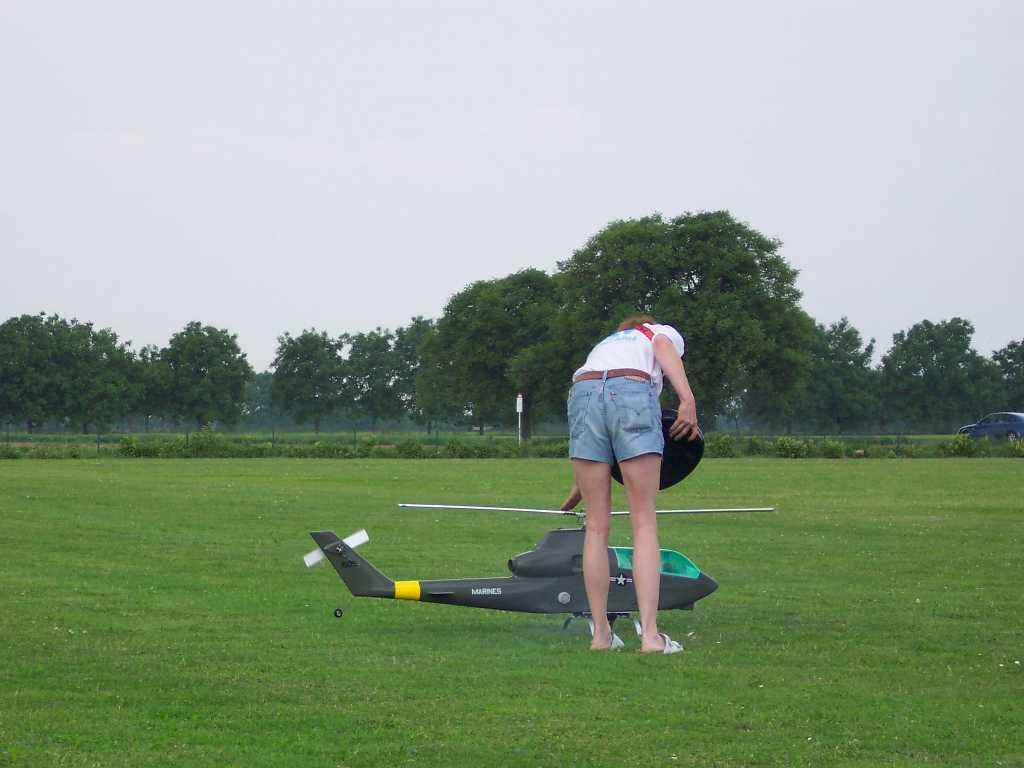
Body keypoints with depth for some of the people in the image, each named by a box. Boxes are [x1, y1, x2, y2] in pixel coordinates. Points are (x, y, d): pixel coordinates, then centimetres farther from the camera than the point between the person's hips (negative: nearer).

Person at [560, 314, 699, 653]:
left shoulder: (605, 344, 41)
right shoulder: (664, 333, 30)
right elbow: (664, 347, 2)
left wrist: (574, 497, 44)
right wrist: (688, 400, -12)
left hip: (582, 393, 4)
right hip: (633, 394, -4)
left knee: (597, 524, 8)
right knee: (644, 522, -2)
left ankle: (601, 633, 8)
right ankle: (650, 635, -9)